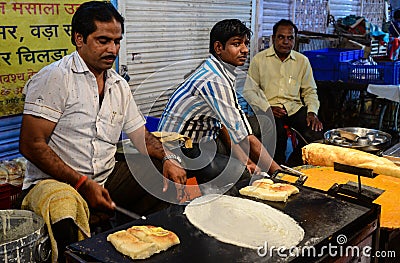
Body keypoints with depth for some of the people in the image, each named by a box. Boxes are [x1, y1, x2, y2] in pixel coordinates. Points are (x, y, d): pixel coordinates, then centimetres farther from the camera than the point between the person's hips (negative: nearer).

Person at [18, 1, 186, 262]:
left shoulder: (120, 85, 12)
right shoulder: (54, 78, -11)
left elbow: (141, 134, 17)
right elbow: (31, 144, -15)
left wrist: (168, 158, -5)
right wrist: (83, 184, -20)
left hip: (107, 178, 7)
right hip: (54, 182, -7)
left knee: (170, 176, -5)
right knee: (65, 217, -39)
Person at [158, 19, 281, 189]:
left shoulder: (220, 72, 5)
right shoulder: (214, 81, -26)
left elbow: (223, 123, 7)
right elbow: (241, 135, -26)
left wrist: (245, 160, 0)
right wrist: (278, 171, -19)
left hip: (201, 140, 10)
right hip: (181, 150, -10)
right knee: (248, 176, -21)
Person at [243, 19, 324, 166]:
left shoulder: (303, 61, 16)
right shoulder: (259, 60, 7)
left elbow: (310, 91, 16)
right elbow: (249, 91, 3)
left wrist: (312, 112, -3)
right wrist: (267, 108, -12)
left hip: (295, 108, 3)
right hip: (269, 109, -3)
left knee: (316, 134, -25)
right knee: (278, 134, -35)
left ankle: (293, 166, -1)